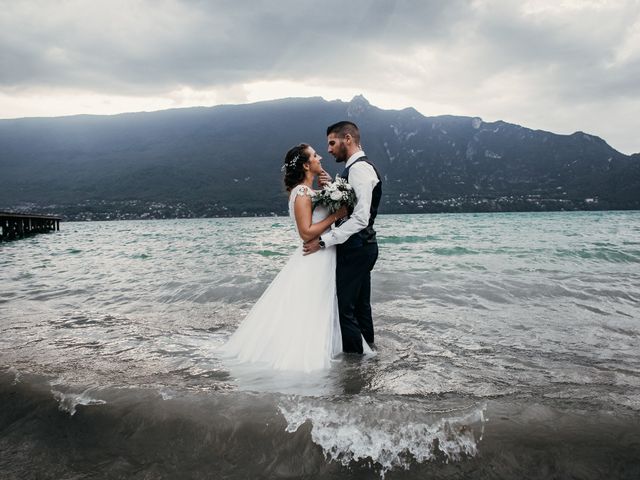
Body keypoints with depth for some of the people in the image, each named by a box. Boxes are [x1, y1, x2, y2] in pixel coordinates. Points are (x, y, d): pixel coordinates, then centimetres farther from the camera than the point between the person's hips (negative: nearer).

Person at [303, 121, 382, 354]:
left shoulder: (359, 169, -17)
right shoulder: (358, 167, 16)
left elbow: (360, 218, -25)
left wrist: (324, 241, -25)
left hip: (356, 247, -11)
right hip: (361, 247, 11)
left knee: (344, 306, -4)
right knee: (360, 304, 19)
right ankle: (367, 350, 31)